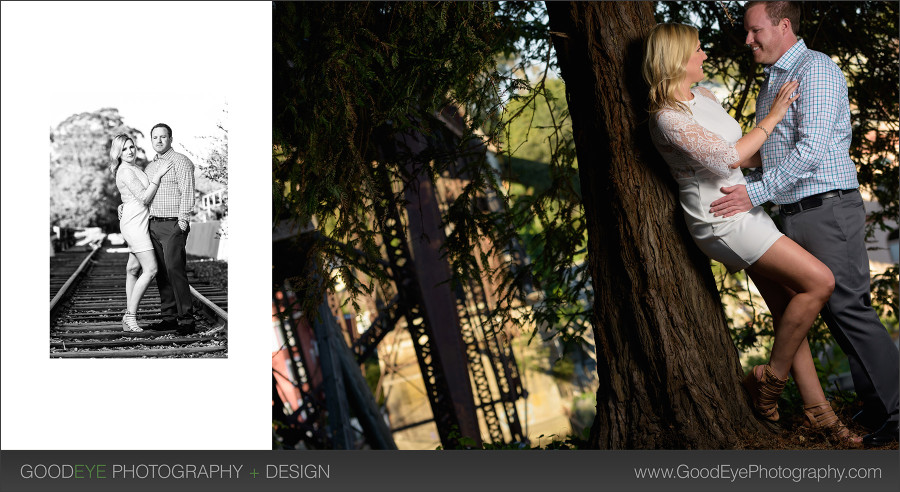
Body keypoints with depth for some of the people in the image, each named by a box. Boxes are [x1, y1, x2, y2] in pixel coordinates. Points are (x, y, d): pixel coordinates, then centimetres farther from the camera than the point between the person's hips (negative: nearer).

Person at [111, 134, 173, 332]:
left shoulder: (135, 168, 16)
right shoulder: (125, 171, -15)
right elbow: (145, 198, -17)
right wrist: (157, 175, -15)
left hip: (140, 222, 10)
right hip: (134, 223, -10)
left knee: (134, 268, 11)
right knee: (150, 270, -14)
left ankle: (128, 316, 15)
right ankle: (131, 315, -11)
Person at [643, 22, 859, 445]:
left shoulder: (703, 96, 10)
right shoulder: (668, 120, -17)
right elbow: (727, 156, -20)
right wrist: (772, 118, -11)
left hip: (746, 211, 9)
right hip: (722, 221, -9)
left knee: (789, 307, 7)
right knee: (819, 281, -16)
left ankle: (817, 409, 13)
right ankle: (772, 377, -3)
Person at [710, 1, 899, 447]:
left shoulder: (816, 70, -9)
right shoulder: (770, 83, 19)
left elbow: (812, 149, -20)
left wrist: (756, 192, -24)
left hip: (828, 209, -9)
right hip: (793, 216, 9)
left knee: (848, 307, -9)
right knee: (834, 311, 8)